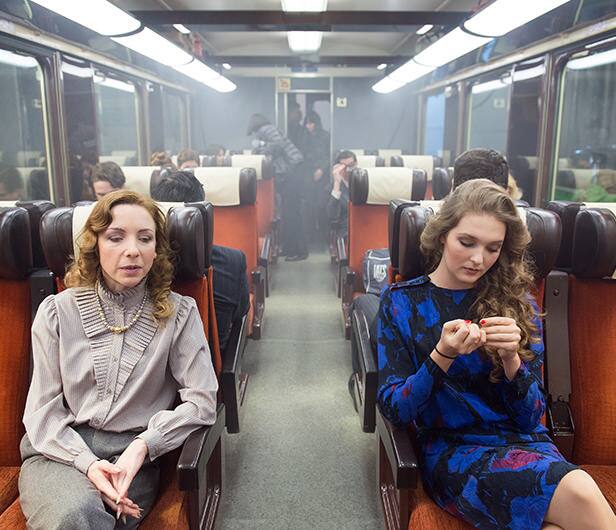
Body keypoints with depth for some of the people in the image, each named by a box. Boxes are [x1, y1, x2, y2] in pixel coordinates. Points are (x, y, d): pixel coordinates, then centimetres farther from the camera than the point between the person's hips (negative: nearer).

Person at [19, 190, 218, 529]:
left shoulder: (178, 314, 0)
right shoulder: (58, 311, 3)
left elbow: (202, 400, -5)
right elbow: (42, 409, 2)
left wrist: (142, 446, -17)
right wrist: (86, 462, -14)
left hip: (131, 461, -1)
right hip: (61, 452, 1)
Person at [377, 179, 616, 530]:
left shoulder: (517, 302, 6)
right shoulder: (401, 301, 0)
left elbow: (530, 417, 4)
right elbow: (393, 409, -5)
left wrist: (511, 359, -16)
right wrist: (442, 356, -21)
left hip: (525, 443, 3)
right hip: (451, 448, -2)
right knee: (578, 495, -30)